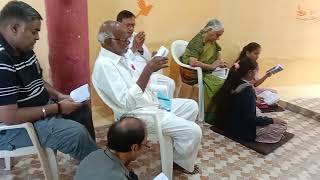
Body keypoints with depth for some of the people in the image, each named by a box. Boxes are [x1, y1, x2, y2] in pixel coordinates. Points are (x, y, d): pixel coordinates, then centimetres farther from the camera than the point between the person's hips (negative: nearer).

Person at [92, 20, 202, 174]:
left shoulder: (118, 56, 7)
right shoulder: (104, 65, -23)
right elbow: (127, 103, -32)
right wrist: (148, 71, -36)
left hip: (149, 102, 10)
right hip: (138, 113, -10)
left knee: (191, 106, 14)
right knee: (193, 132, -12)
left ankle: (178, 142, 27)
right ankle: (182, 162, 17)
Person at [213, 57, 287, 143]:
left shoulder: (231, 83, -1)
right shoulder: (248, 90, -24)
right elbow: (250, 119, -22)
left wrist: (254, 101, 22)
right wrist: (272, 120, -10)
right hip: (241, 131, -8)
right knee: (282, 126, -1)